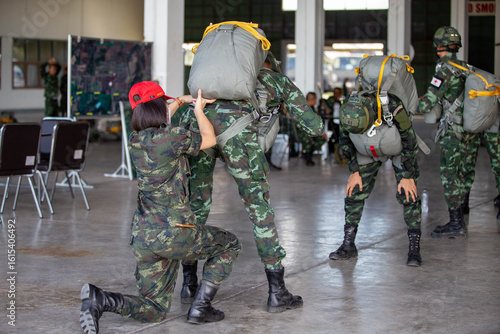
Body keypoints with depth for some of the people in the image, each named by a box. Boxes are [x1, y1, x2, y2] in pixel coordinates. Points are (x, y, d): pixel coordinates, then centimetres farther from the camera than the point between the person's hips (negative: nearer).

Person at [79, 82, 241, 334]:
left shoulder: (135, 141, 8)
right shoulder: (173, 137, -12)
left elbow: (157, 124, 32)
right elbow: (209, 139, 7)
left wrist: (182, 101, 31)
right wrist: (198, 110, 21)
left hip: (142, 237, 6)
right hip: (173, 232, -6)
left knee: (155, 311, 14)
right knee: (229, 245, 21)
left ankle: (100, 300, -11)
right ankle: (200, 306, 10)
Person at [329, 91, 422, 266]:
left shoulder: (392, 107, -40)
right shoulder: (347, 111, -29)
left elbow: (409, 141, -24)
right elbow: (346, 141, -8)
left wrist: (407, 176, -18)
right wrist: (355, 171, -6)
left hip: (400, 148, -3)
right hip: (370, 151, 3)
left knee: (408, 195, -13)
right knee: (354, 192, -3)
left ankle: (414, 249, -7)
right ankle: (348, 245, 7)